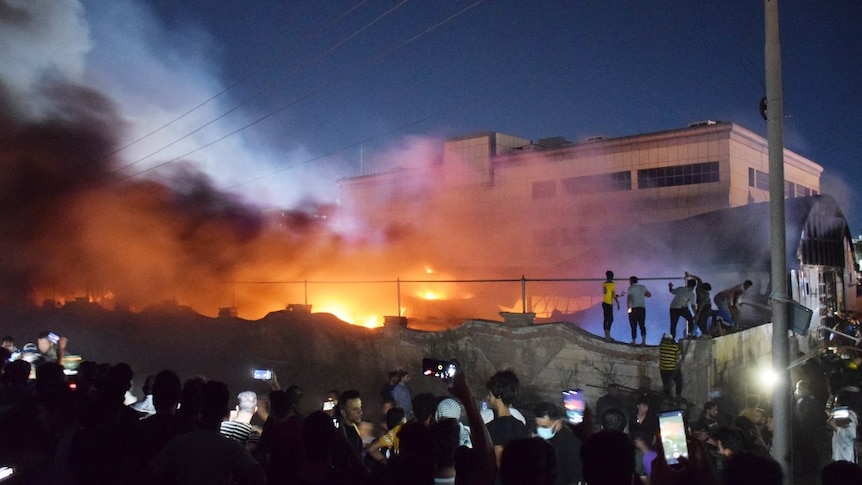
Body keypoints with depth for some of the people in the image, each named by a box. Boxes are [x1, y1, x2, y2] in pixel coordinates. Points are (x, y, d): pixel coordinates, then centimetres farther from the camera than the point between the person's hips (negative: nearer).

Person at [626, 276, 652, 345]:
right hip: (642, 308, 4)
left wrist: (628, 307, -12)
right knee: (642, 325, 6)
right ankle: (643, 340, -8)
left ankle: (633, 341, 2)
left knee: (633, 326, 1)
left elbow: (628, 298, -14)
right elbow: (649, 295, 15)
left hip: (633, 308, -4)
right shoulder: (642, 287, 12)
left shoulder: (631, 288, -2)